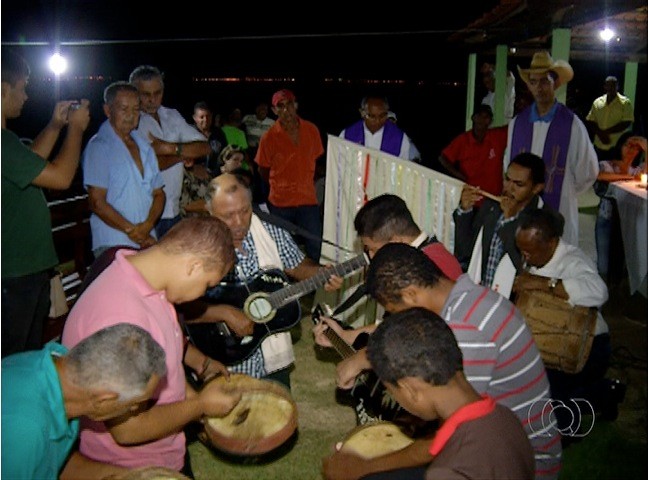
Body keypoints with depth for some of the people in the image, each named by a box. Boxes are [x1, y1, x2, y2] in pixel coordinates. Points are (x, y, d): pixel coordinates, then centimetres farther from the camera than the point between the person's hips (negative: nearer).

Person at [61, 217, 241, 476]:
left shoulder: (138, 266, -7)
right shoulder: (121, 319, -36)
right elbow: (128, 430, -30)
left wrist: (200, 362, 4)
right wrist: (201, 405, -18)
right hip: (134, 469, -8)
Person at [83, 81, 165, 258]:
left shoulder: (144, 146, 16)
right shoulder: (99, 147, -4)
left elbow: (158, 193, 14)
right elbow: (97, 203, -10)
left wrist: (147, 226, -4)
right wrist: (132, 231, -9)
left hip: (148, 242, 6)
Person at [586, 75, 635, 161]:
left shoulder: (625, 102, -3)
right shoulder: (597, 102, 8)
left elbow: (627, 123, -11)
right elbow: (590, 122, 7)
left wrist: (606, 132, -13)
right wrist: (600, 134, -10)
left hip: (617, 146, -4)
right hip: (599, 146, 4)